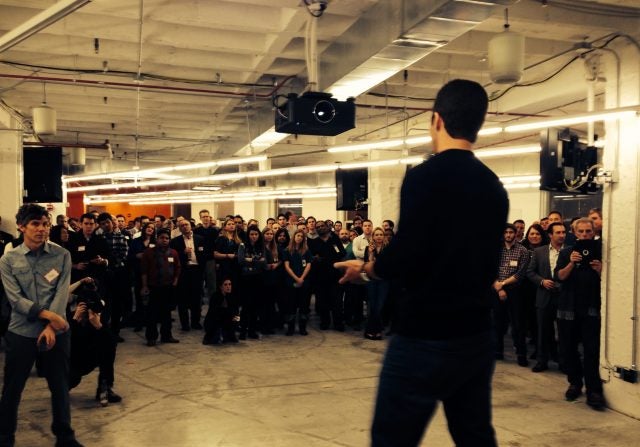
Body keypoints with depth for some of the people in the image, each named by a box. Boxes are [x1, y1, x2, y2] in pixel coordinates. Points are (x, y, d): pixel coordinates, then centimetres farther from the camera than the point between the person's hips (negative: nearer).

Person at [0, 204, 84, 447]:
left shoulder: (62, 255, 0)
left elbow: (62, 293, -7)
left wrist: (51, 326, -18)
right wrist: (48, 314, -20)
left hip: (56, 330, 0)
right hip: (21, 331, 0)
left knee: (60, 386, 10)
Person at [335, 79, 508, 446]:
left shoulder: (425, 176, -14)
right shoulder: (495, 186, 7)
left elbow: (405, 257, -21)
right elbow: (489, 263, 14)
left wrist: (365, 268, -2)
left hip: (426, 337, -7)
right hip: (478, 336, 8)